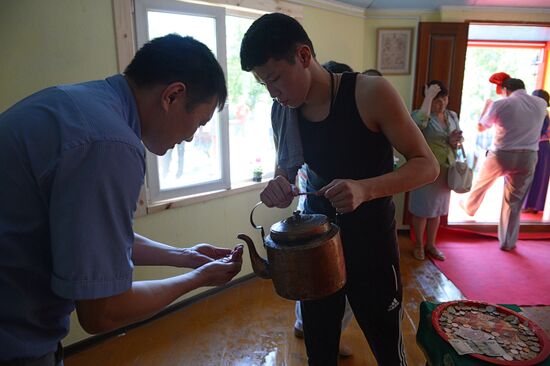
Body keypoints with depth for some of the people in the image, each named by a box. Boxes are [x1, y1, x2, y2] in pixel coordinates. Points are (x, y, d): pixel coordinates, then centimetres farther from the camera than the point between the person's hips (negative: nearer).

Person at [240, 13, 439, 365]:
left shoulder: (370, 93, -18)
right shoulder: (281, 112, -3)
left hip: (371, 245, -4)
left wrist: (365, 189, -32)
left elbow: (427, 165, -14)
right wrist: (278, 185, -13)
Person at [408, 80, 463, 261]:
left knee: (437, 210, 16)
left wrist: (454, 142, -10)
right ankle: (419, 245, 25)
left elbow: (457, 143, 14)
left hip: (445, 170, 6)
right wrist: (429, 97, -29)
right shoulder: (420, 114, -11)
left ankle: (431, 244, 32)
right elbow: (419, 123, -38)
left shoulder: (452, 116, 7)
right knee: (422, 210, 6)